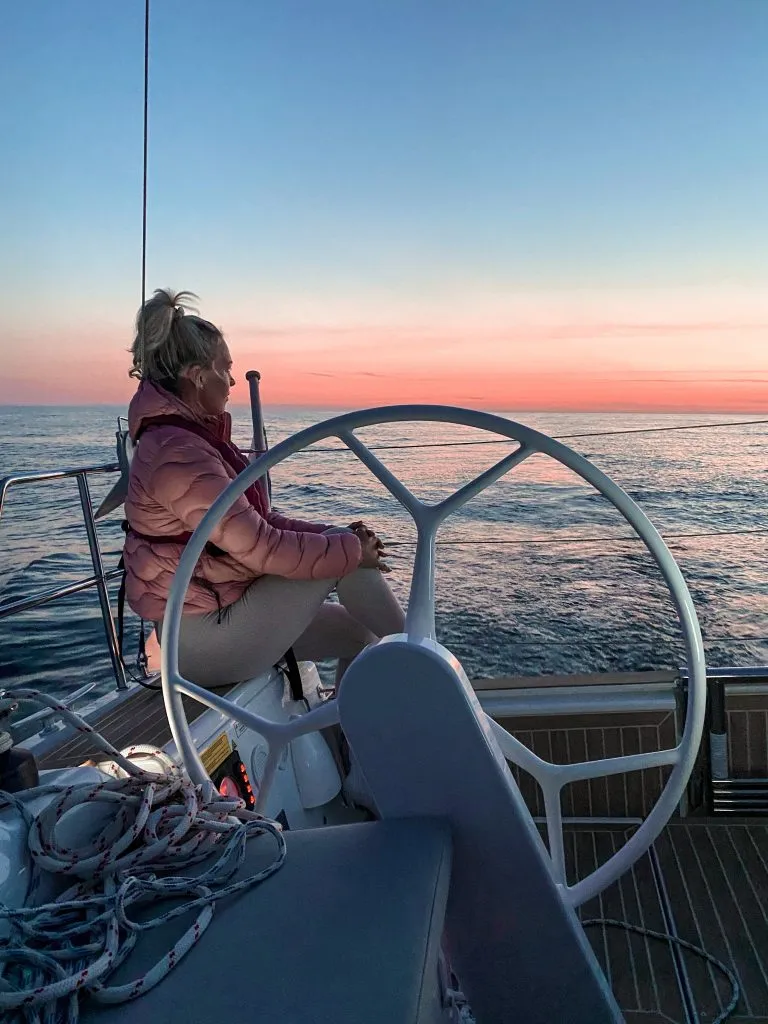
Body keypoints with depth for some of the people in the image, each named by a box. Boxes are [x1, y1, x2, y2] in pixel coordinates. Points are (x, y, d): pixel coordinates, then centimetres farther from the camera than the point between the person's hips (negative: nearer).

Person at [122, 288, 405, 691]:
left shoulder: (194, 437, 10)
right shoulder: (178, 455, -23)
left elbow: (258, 522, 10)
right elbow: (264, 549, -25)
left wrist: (337, 535, -1)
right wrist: (352, 549, -13)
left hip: (221, 608, 10)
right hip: (203, 638, -10)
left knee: (356, 632, 10)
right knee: (342, 555, -10)